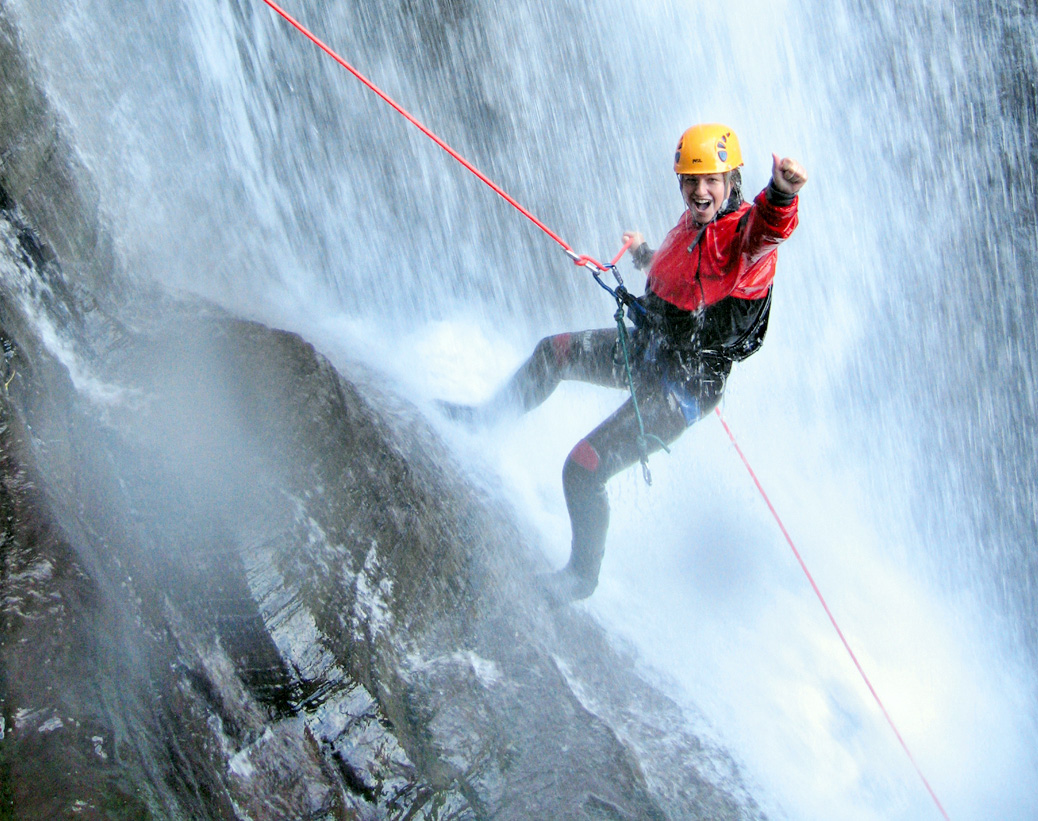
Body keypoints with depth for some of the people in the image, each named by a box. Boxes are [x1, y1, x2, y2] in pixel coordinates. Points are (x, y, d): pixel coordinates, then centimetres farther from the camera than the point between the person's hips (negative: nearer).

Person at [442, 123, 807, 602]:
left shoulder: (744, 228, -26)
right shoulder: (692, 222, 1)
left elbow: (767, 229, -54)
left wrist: (782, 194, -75)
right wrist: (643, 255, 35)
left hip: (682, 389, -9)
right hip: (647, 349, 9)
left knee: (584, 468, -9)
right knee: (553, 352, 19)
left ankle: (583, 576, 13)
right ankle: (488, 418, 42)